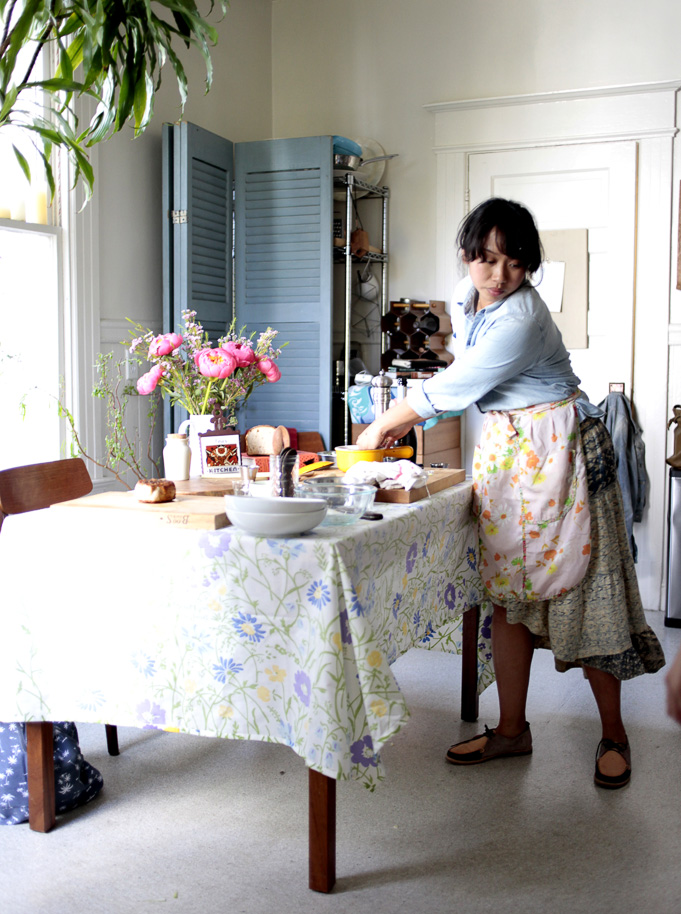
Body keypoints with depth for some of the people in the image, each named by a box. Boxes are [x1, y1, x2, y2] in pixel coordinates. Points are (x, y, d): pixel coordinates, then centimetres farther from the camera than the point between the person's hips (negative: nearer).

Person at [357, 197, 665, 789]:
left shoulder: (521, 320, -25)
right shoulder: (470, 300, 3)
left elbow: (451, 387, -20)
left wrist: (381, 428, -8)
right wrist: (402, 421, 13)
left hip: (558, 450, -8)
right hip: (504, 449, 8)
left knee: (577, 586, -2)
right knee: (508, 590, 8)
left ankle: (614, 735, 15)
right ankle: (512, 730, 18)